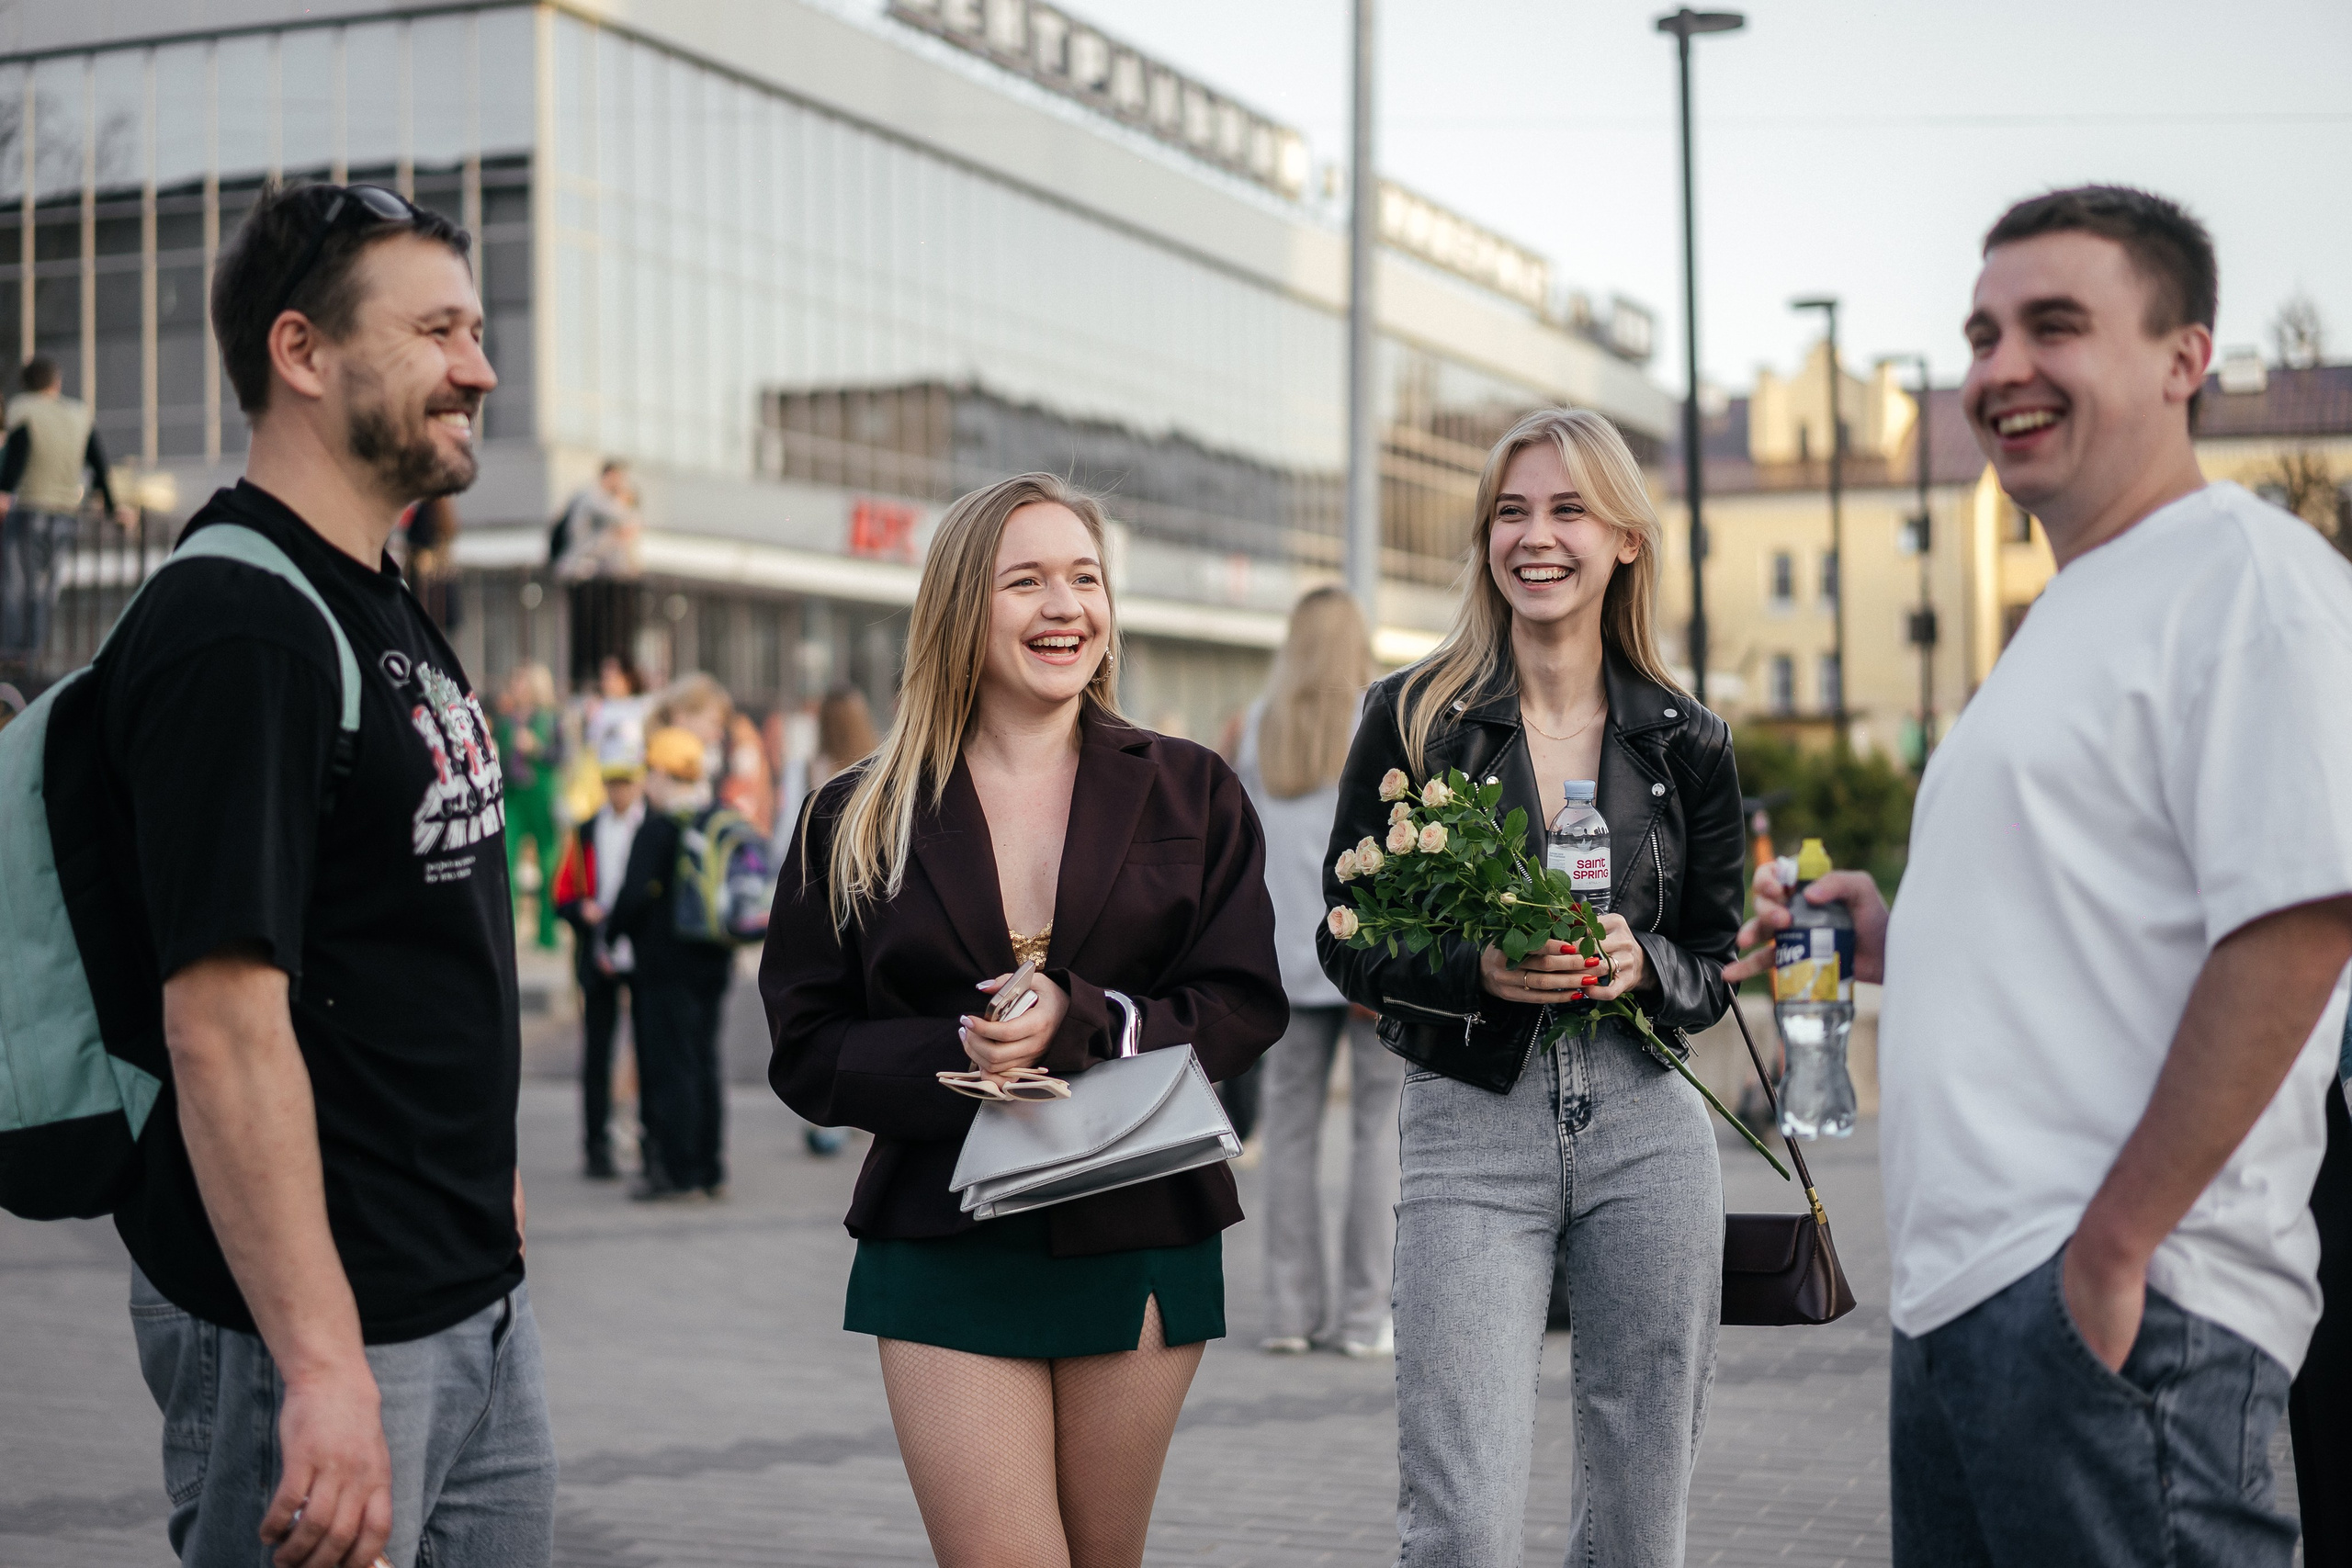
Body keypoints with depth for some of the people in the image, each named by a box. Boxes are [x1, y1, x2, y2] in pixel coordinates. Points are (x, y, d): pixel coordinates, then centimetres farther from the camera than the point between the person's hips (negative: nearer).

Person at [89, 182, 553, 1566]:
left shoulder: (388, 613, 13)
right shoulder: (237, 629, -18)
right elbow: (223, 1021, -25)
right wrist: (321, 1365, -27)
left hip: (479, 1298, 9)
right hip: (313, 1319, -9)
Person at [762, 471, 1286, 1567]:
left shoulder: (1190, 794, 4)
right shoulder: (861, 819, 3)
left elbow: (1245, 1005, -2)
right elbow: (808, 1053, 1)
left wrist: (1080, 1025, -19)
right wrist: (951, 1057, -19)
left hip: (1141, 1239, 1)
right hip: (945, 1244, -1)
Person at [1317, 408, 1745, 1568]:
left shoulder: (1685, 743, 7)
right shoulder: (1415, 719, 1)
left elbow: (1717, 965, 12)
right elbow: (1348, 941, 2)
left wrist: (1642, 963, -10)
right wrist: (1480, 970, -16)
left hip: (1646, 1128, 2)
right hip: (1469, 1126, -2)